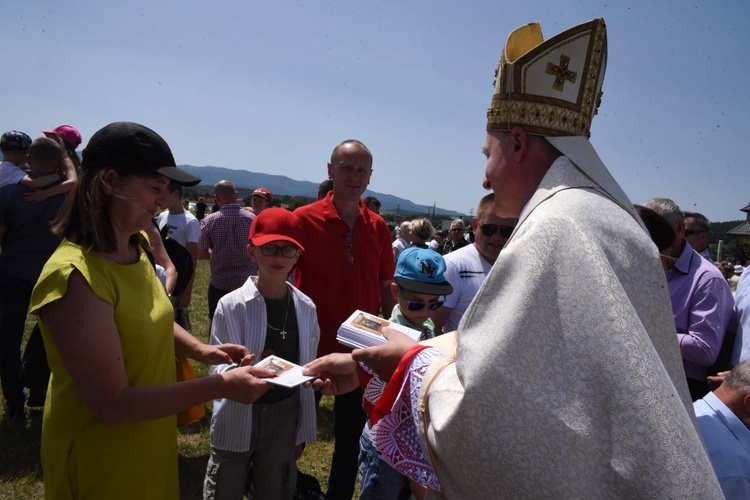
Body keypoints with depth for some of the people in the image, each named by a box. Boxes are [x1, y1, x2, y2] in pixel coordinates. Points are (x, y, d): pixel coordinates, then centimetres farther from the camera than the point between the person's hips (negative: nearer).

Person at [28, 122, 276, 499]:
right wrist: (220, 386, -28)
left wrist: (201, 350, -4)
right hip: (102, 464, -8)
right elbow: (113, 404, -28)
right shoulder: (75, 276, -30)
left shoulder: (136, 246, -2)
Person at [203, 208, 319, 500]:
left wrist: (304, 426, 8)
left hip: (284, 417, 3)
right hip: (237, 419, -3)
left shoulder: (305, 308, -3)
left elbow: (307, 367, 5)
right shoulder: (231, 305, -14)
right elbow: (217, 368, -13)